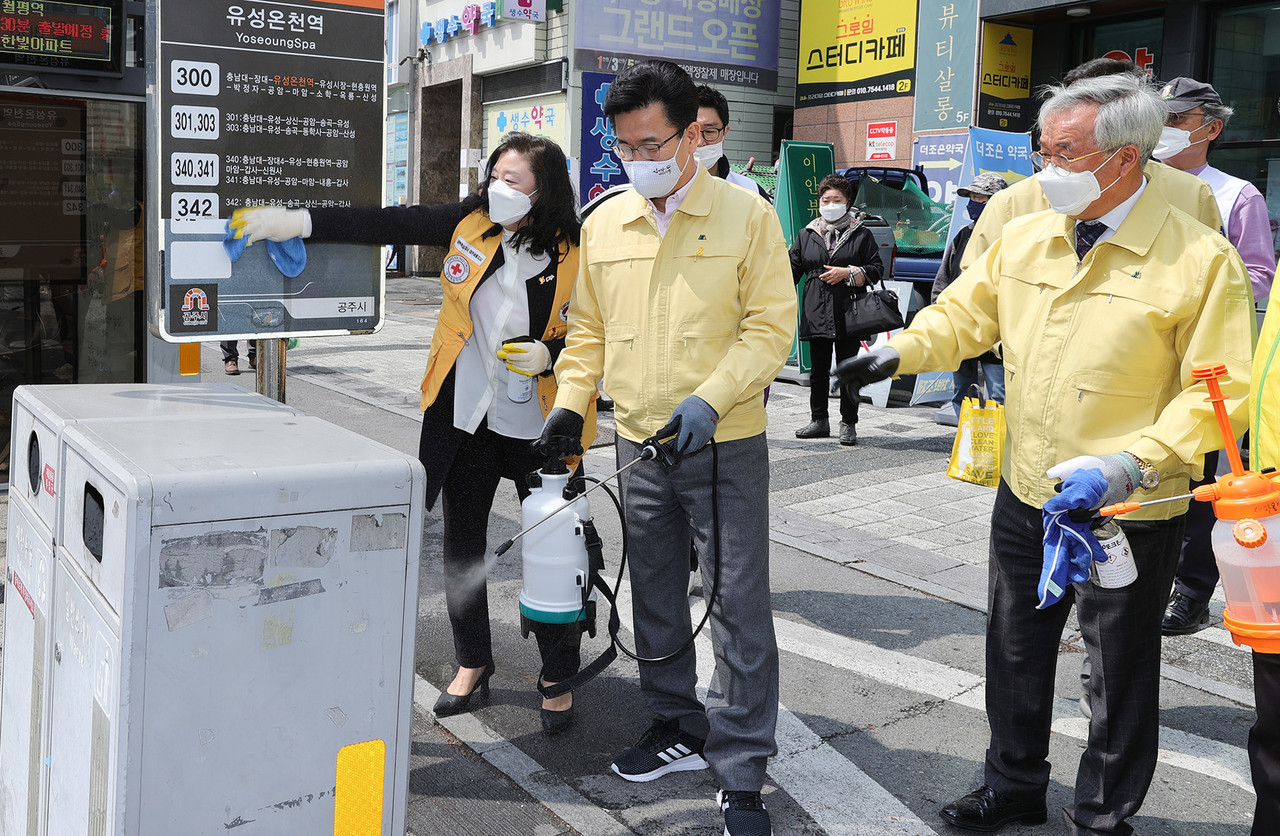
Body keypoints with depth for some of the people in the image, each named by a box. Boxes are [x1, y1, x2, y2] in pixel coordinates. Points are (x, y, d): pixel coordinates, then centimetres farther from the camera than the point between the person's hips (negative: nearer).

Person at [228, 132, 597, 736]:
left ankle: (558, 682, 22)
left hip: (539, 427, -4)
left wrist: (549, 356, -23)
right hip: (464, 415, 4)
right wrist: (298, 222, -12)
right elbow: (386, 224, -5)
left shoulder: (574, 257, -12)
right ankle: (472, 668, 33)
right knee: (461, 545, 14)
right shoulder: (469, 224, -3)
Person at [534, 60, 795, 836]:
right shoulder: (604, 223, 6)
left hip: (725, 448, -5)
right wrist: (571, 402, 1)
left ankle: (742, 772, 10)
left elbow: (772, 326, -10)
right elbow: (588, 328, 13)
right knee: (656, 597, 16)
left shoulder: (747, 215, -7)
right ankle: (678, 727, 35)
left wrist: (710, 398, -21)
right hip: (639, 445, 5)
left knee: (740, 605, -1)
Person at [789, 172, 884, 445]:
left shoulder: (861, 235, 5)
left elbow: (877, 269, 4)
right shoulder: (806, 235, 12)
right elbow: (793, 270, 13)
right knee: (818, 369, 8)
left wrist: (848, 274, -10)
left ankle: (848, 424, 11)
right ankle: (819, 420, 20)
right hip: (817, 314, 2)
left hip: (849, 314, -2)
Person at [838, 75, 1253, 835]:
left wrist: (1132, 464, -24)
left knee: (1120, 674, 13)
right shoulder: (1025, 239, 1)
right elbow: (964, 314, 11)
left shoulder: (1201, 259, -14)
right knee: (1015, 651, 20)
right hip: (1026, 495, 5)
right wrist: (902, 352, -7)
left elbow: (1219, 391, -15)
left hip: (1129, 515, -5)